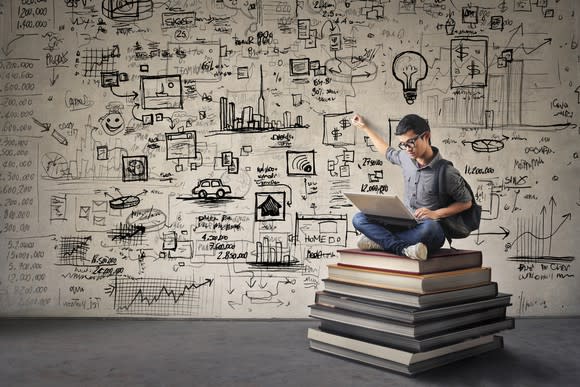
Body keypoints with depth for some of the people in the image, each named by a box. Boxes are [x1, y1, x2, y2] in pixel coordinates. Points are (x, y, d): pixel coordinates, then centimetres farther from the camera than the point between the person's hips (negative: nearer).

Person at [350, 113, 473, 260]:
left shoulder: (446, 173, -12)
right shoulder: (406, 158, 5)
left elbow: (466, 202, -1)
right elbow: (388, 151, 28)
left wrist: (436, 214, -15)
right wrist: (364, 127, 33)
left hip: (429, 229, -6)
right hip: (404, 224, 6)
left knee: (429, 227, -43)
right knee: (359, 219, -16)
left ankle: (379, 240, -28)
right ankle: (404, 249, -33)